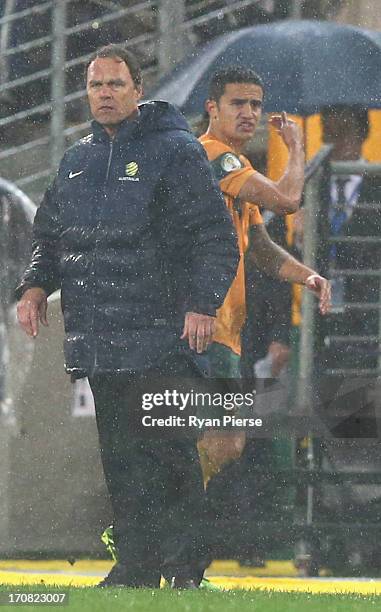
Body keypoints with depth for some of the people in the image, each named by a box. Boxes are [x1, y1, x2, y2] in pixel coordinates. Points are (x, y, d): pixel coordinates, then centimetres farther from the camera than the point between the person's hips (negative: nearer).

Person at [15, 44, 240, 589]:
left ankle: (187, 567, -3)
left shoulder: (175, 151, -2)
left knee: (168, 452, -8)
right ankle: (136, 566, 11)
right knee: (119, 457, 6)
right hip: (97, 339, 6)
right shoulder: (78, 161, 18)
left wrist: (202, 303, -15)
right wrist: (36, 284, 8)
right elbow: (51, 234, 26)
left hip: (161, 339, -6)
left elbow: (215, 236, -6)